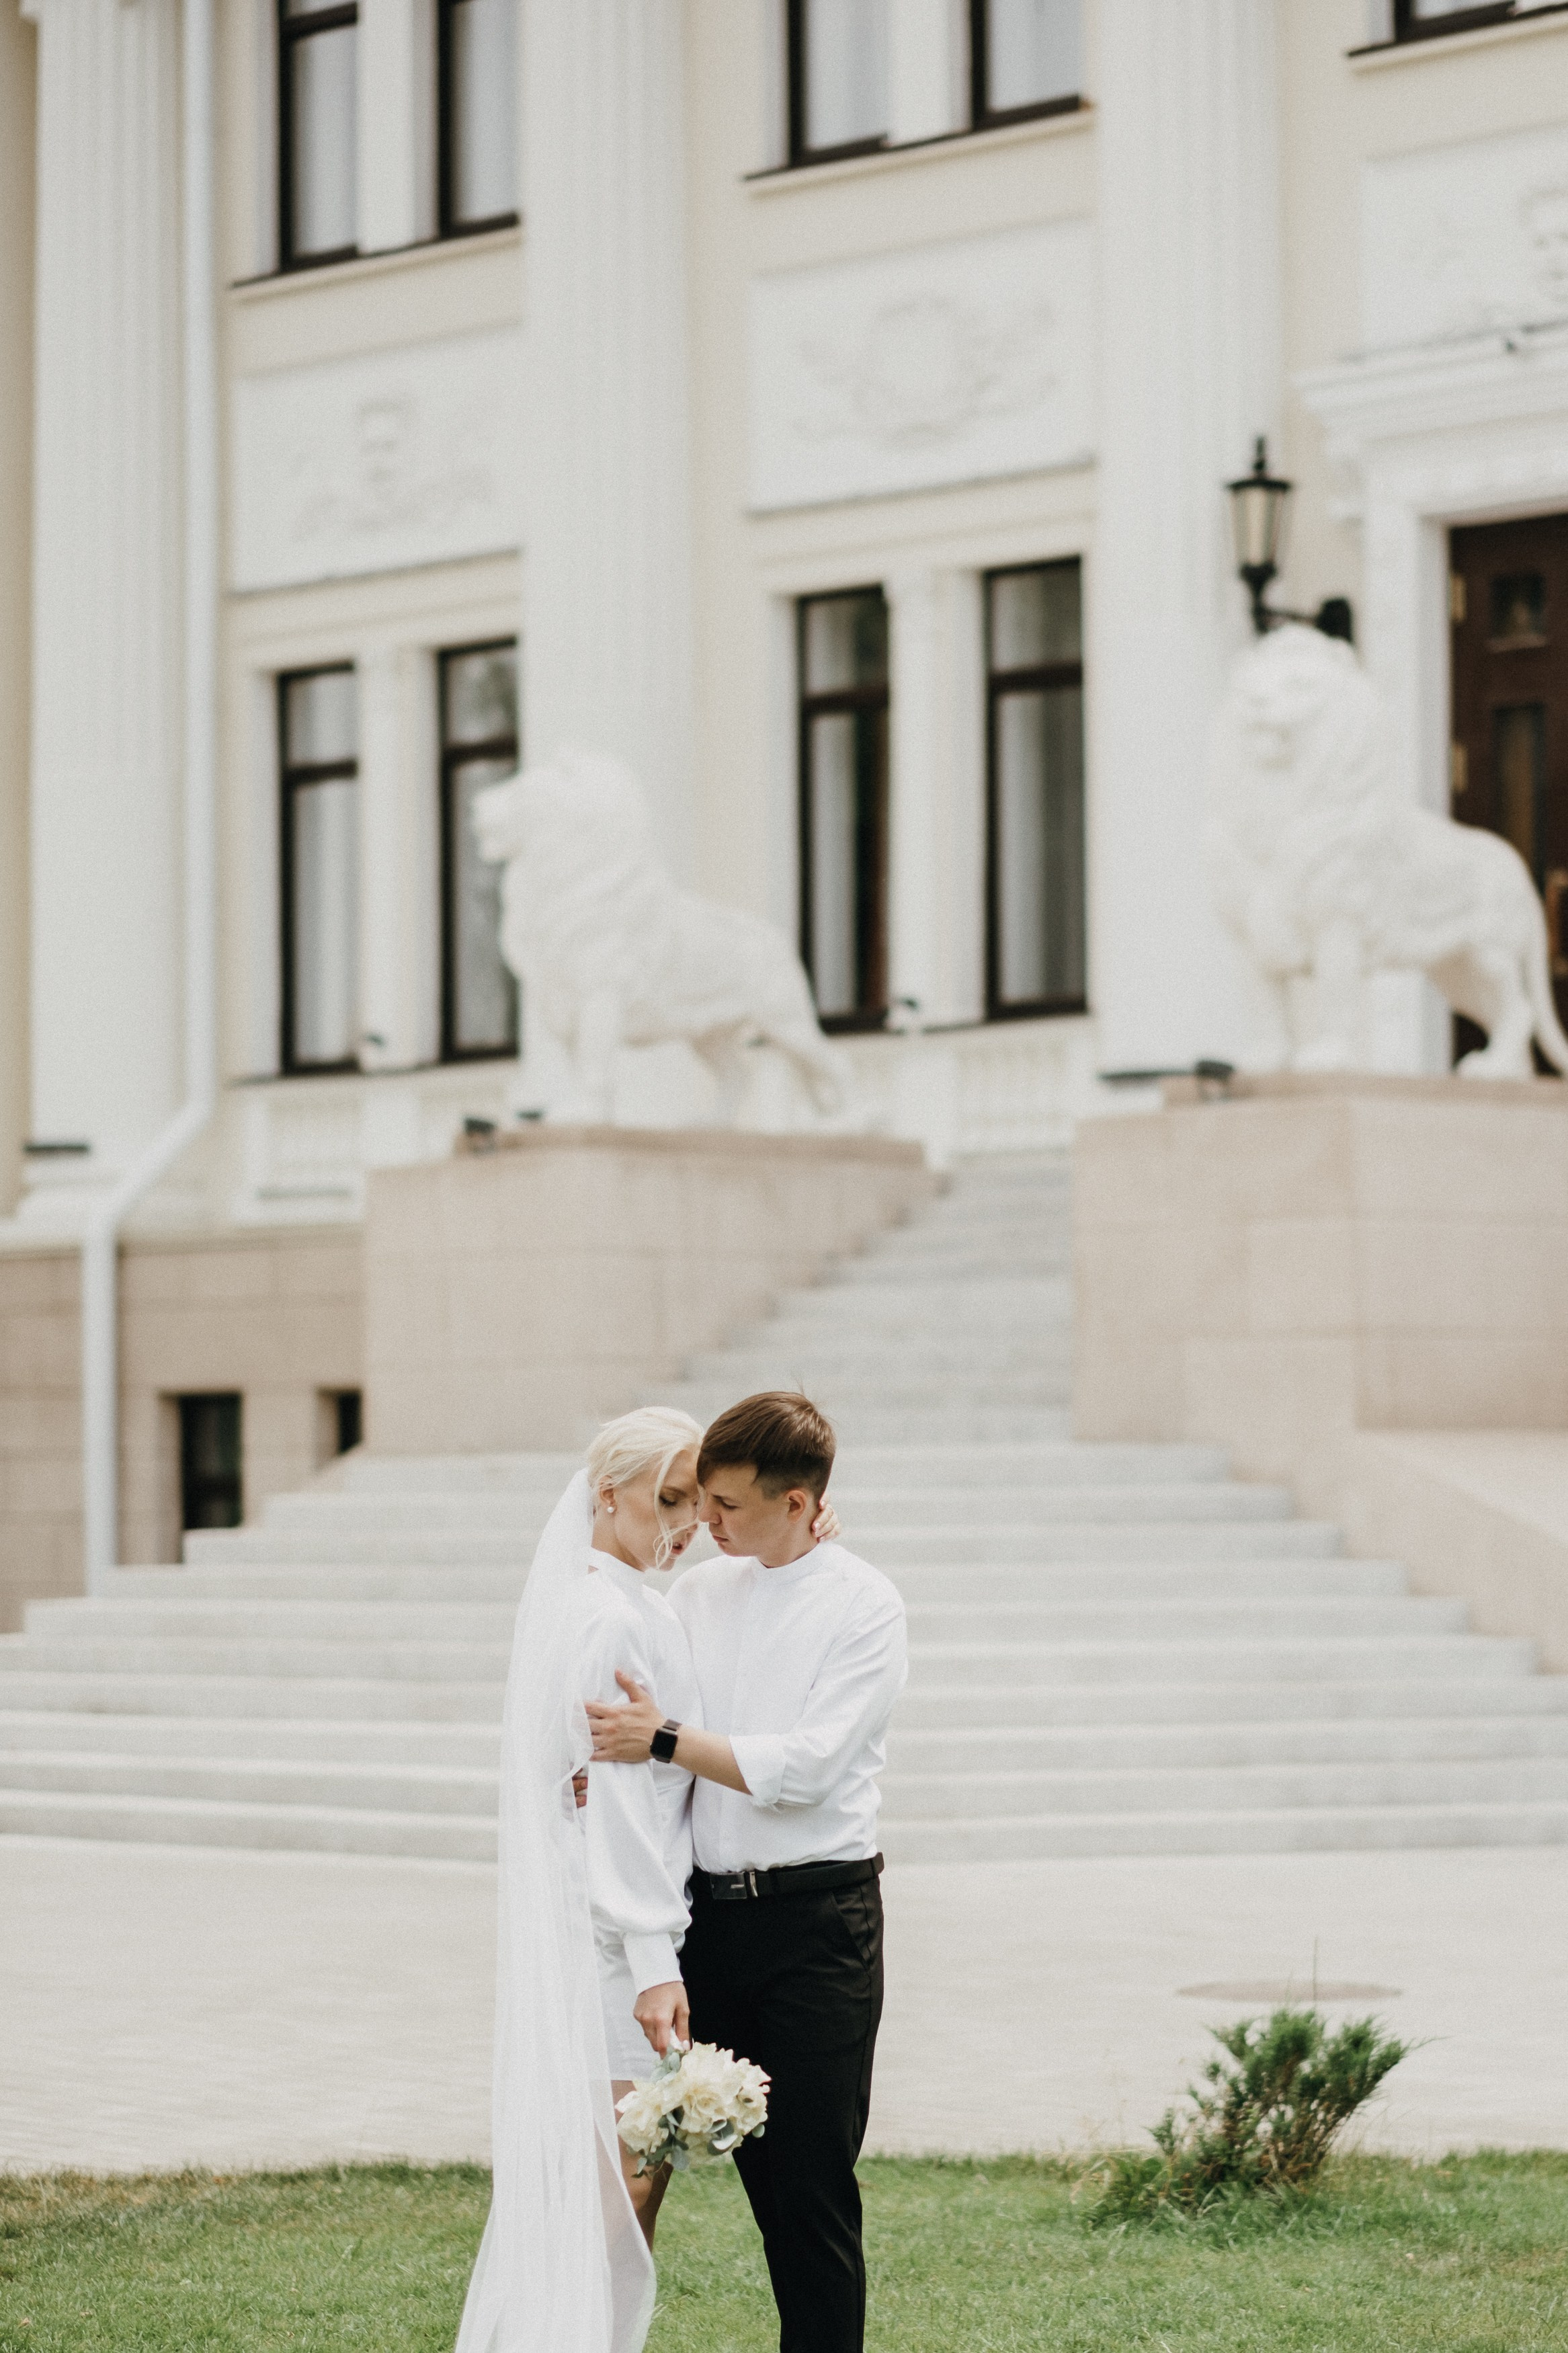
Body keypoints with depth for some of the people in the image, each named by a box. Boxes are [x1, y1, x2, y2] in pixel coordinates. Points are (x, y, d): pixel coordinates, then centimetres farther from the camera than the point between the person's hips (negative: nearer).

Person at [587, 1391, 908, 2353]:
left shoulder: (863, 1606, -6)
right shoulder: (697, 1593, 10)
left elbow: (803, 1768, -14)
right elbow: (641, 1722, 14)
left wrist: (665, 1740, -15)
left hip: (818, 1920, -5)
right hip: (713, 1910, 5)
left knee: (814, 2184, -4)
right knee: (764, 2174, 9)